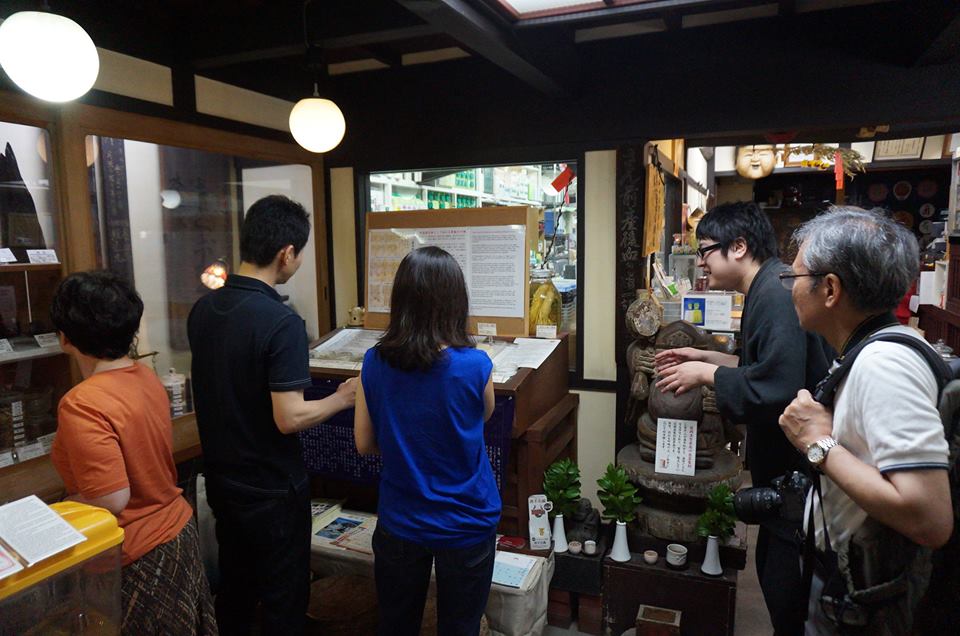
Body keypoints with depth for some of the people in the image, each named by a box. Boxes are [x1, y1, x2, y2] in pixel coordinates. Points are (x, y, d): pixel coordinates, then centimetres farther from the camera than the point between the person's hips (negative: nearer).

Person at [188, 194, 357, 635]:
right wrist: (343, 398, -10)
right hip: (271, 491, -7)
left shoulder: (202, 310, -1)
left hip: (221, 480, 7)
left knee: (233, 591, 24)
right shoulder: (281, 322, -25)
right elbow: (289, 418, -26)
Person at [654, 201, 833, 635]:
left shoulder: (777, 294, -23)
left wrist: (706, 375, -18)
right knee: (774, 573, 23)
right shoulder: (768, 289, 10)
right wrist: (708, 358, 11)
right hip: (783, 467, 10)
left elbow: (777, 391, -31)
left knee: (786, 591, 4)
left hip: (796, 472, -10)